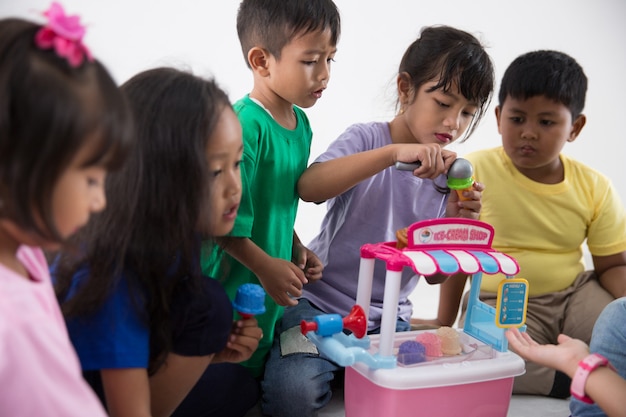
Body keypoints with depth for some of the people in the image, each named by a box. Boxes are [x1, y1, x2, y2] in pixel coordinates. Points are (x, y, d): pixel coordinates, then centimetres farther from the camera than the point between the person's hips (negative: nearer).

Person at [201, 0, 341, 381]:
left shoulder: (301, 123, 6)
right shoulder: (245, 125, -23)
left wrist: (296, 248, 9)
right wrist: (264, 265, -19)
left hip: (275, 283, 8)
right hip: (235, 280, -8)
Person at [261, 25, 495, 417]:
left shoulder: (450, 177, 5)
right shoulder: (367, 138, -8)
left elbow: (436, 274, 5)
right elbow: (309, 187, -30)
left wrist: (455, 223, -15)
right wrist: (393, 153, -37)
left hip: (388, 315, 5)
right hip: (320, 300, -4)